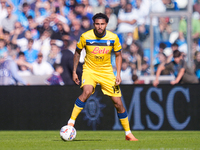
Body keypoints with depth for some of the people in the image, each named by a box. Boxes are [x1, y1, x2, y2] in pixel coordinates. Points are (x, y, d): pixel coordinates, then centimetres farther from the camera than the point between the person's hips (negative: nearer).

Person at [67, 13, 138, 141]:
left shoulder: (113, 38, -10)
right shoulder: (85, 37, -13)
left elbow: (118, 55, 4)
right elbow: (77, 52, 4)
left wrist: (118, 75, -5)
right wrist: (74, 72, 1)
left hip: (107, 71, 2)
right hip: (90, 69, -2)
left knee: (118, 103, -1)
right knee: (87, 92, -33)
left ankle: (128, 134, 14)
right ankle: (71, 122, -26)